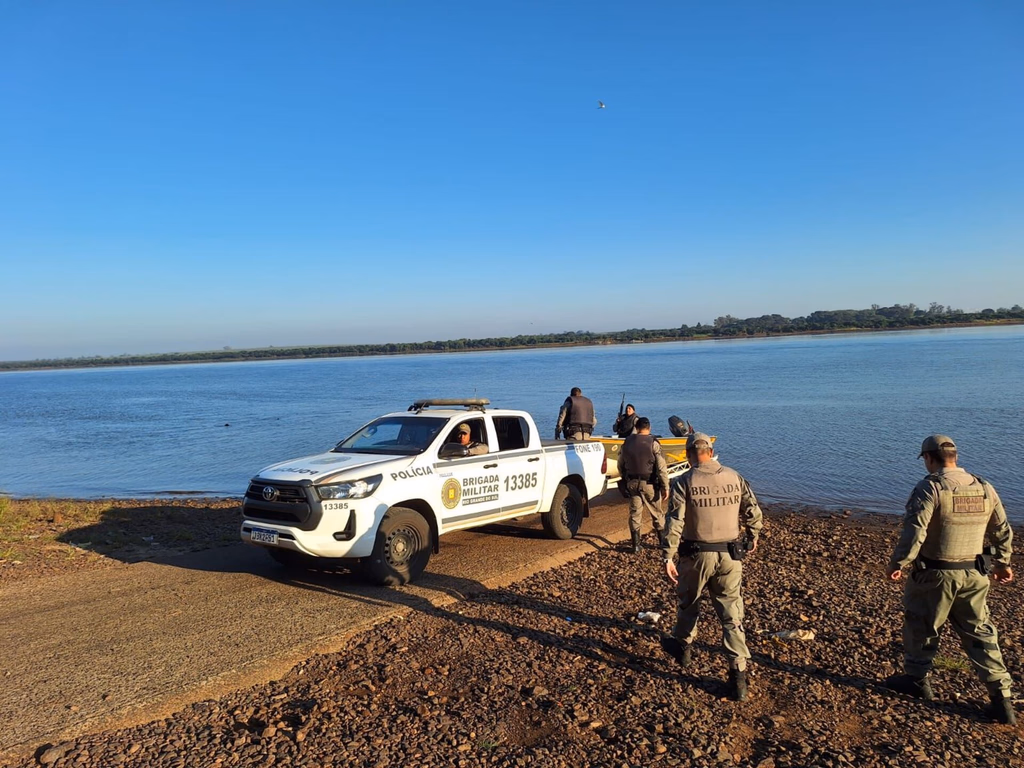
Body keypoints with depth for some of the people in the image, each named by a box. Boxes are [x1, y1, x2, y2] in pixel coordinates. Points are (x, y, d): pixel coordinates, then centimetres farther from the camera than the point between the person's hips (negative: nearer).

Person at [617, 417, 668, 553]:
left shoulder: (627, 442, 2)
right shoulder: (653, 442, -12)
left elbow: (621, 465, 11)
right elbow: (661, 467, -15)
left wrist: (625, 480, 25)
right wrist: (665, 487, -9)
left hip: (632, 484, 3)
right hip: (649, 484, -3)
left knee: (635, 514, 11)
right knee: (657, 514, 14)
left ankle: (636, 546, 12)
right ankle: (664, 542, 24)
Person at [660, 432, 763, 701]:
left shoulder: (684, 482, -10)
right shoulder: (735, 478, 0)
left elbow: (674, 523, -15)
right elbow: (753, 513, 6)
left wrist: (668, 557, -12)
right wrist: (753, 536, 24)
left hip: (697, 555, -2)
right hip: (730, 556, 2)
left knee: (688, 603, 21)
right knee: (732, 614, 7)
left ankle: (682, 646, 41)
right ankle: (738, 673, 5)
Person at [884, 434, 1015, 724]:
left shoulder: (929, 488, -16)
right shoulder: (985, 489, 4)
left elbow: (914, 533, -22)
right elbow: (1003, 532, 14)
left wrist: (897, 564, -11)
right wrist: (1003, 563, 28)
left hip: (935, 575, -6)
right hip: (974, 575, 6)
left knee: (921, 626, 13)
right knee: (980, 632, 14)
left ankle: (916, 679, 28)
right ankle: (1001, 697, 13)